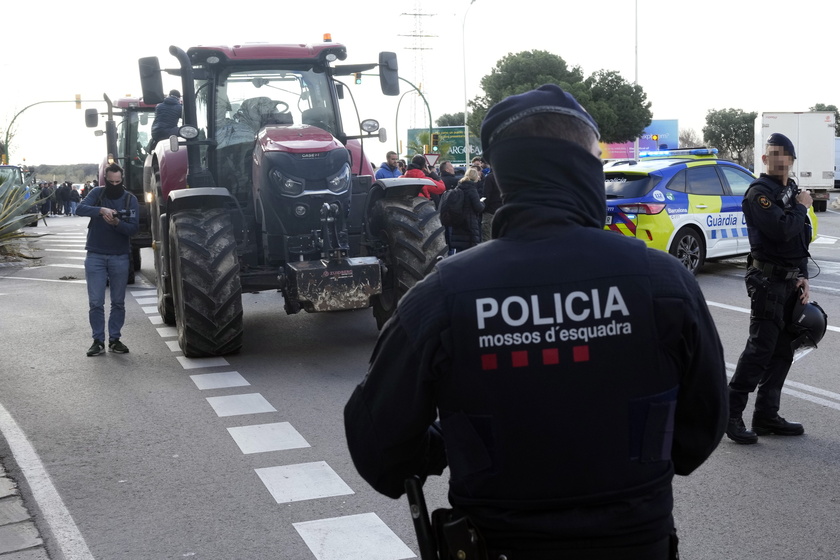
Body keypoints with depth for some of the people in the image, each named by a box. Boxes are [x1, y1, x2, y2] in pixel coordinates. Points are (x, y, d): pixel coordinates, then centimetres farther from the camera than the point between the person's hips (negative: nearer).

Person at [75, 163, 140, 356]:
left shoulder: (130, 199, 0)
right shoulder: (97, 193, 0)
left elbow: (133, 228, -8)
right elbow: (80, 209, -16)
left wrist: (117, 223, -28)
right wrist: (101, 210, -33)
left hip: (120, 257, 1)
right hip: (95, 256, 0)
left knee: (118, 302, 7)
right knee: (95, 303, -1)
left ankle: (115, 339, 17)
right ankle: (98, 341, 6)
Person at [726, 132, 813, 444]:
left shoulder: (792, 192, 17)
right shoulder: (759, 192, -10)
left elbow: (801, 238, 18)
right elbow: (782, 230, -24)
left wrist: (803, 277, 7)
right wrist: (801, 207, -7)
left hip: (790, 281, 8)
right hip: (768, 280, -8)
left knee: (782, 351, 9)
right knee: (760, 347, -10)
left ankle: (766, 416, 16)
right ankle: (731, 414, -5)